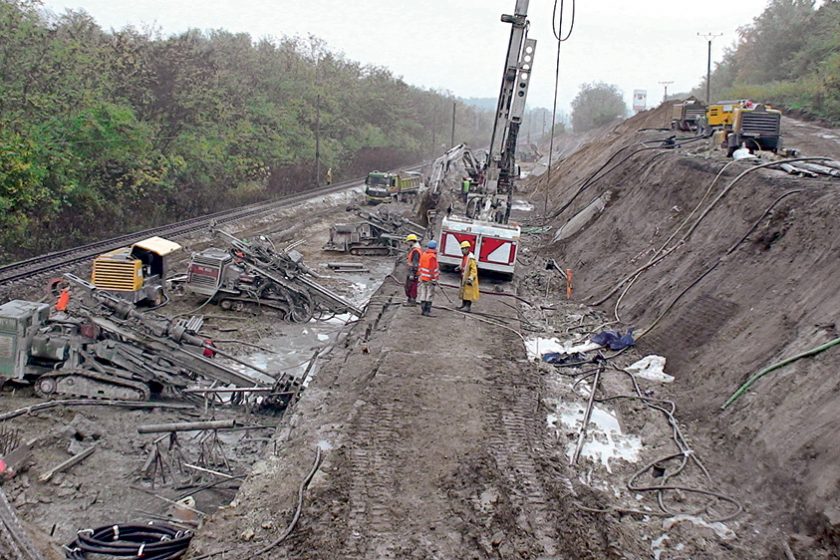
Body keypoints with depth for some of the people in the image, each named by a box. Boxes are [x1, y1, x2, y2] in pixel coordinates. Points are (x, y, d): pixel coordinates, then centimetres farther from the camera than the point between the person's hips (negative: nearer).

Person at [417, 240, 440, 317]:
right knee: (429, 295, -2)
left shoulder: (423, 254, 7)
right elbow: (432, 269, -18)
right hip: (430, 279, -8)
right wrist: (434, 279, -15)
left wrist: (419, 274, 23)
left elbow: (420, 266, 14)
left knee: (423, 294, 13)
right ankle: (427, 311, -1)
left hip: (422, 278, 8)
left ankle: (422, 310, 18)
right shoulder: (432, 257, -17)